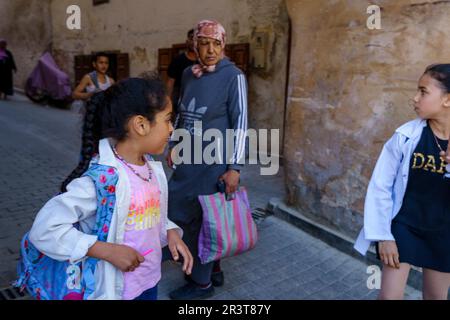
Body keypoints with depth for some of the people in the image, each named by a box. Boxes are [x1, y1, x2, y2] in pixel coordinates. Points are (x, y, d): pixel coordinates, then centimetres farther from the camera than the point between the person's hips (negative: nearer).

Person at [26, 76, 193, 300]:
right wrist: (108, 251, -27)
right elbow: (44, 229, -25)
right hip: (115, 290, -6)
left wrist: (170, 232, -7)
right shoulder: (100, 178, -26)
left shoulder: (152, 168, -3)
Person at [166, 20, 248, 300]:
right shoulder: (189, 74, 7)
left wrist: (235, 167, -17)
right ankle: (213, 269, 35)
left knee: (204, 219, 4)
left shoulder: (233, 77, -11)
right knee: (182, 212, 15)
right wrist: (173, 146, 18)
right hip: (188, 158, 7)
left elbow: (241, 123, -13)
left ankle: (202, 282, 26)